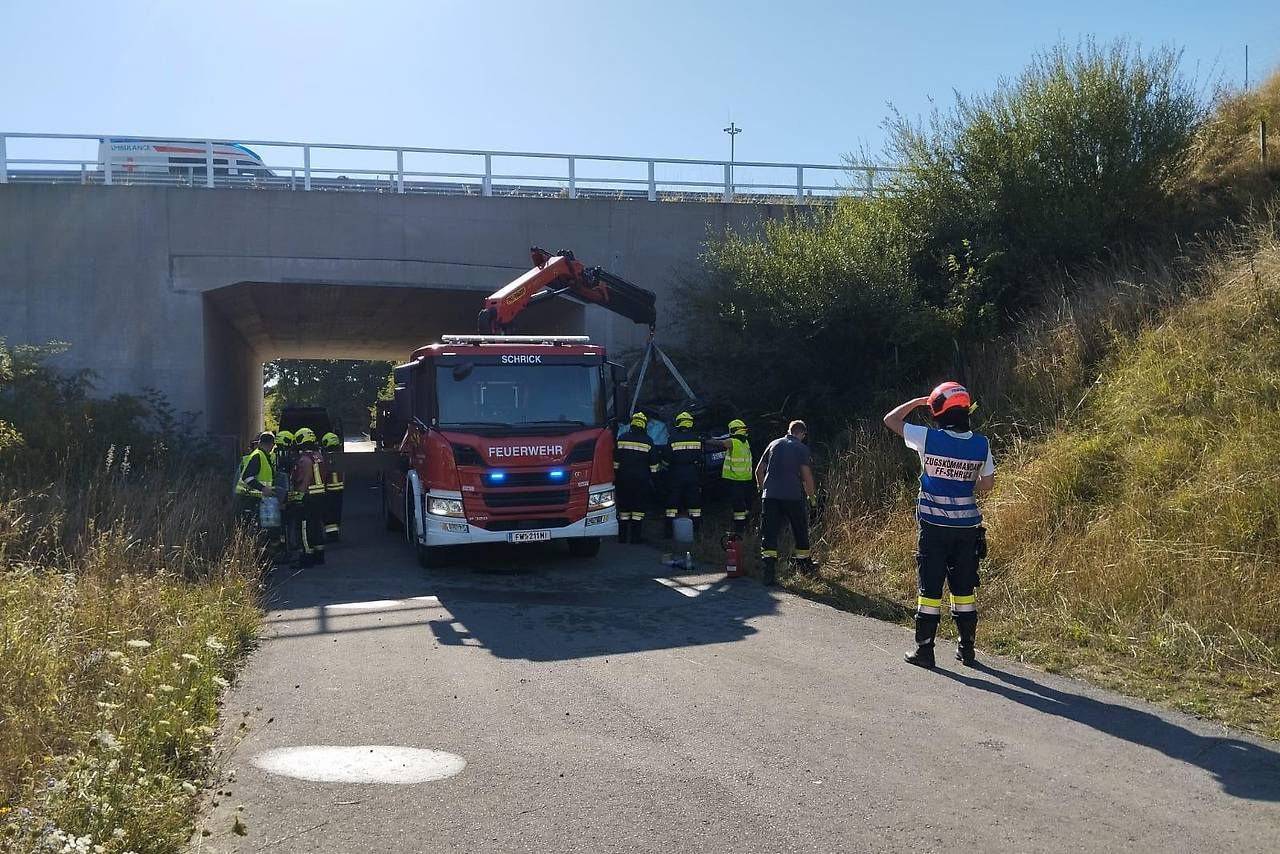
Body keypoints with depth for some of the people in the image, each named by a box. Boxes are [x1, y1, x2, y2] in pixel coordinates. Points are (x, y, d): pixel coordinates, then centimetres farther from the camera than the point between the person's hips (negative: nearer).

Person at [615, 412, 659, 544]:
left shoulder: (622, 438, 2)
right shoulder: (647, 441, -1)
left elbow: (616, 459, 5)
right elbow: (653, 463, 2)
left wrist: (615, 474, 13)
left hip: (624, 478, 2)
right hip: (641, 479, -2)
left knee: (624, 507, 8)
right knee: (639, 508, 2)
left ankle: (622, 536, 10)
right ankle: (636, 537, 1)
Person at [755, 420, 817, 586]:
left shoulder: (774, 444, 13)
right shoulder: (802, 448, 2)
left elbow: (759, 470, 14)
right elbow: (806, 474, -6)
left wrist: (762, 489, 28)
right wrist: (812, 495, 8)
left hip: (770, 496, 2)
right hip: (793, 496, -2)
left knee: (769, 533, -1)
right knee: (800, 532, 16)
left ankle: (769, 570, -15)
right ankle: (804, 565, 28)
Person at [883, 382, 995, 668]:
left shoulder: (928, 438, -12)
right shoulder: (981, 444, -4)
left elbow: (890, 420, 1)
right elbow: (987, 484, 6)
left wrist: (917, 401, 10)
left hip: (934, 526, -3)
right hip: (967, 526, 3)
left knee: (930, 588, 4)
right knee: (964, 588, 13)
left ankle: (924, 649, 8)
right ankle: (967, 648, 21)